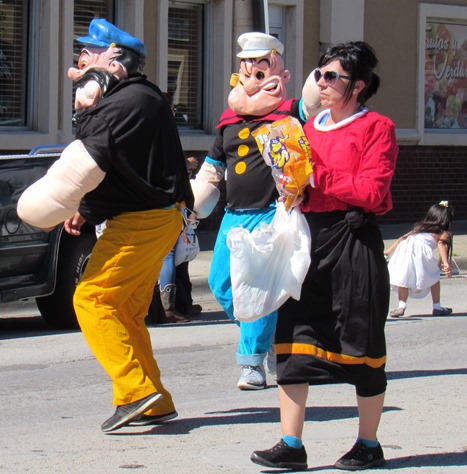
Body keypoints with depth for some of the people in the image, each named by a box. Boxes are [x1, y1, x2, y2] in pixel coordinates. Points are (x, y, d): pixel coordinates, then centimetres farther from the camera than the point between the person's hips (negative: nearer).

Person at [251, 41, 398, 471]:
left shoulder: (376, 128, -5)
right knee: (294, 337, -1)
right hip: (310, 238, 6)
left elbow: (371, 192, -15)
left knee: (361, 343, 3)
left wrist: (316, 177, -14)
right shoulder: (311, 128, 16)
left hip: (354, 240, -6)